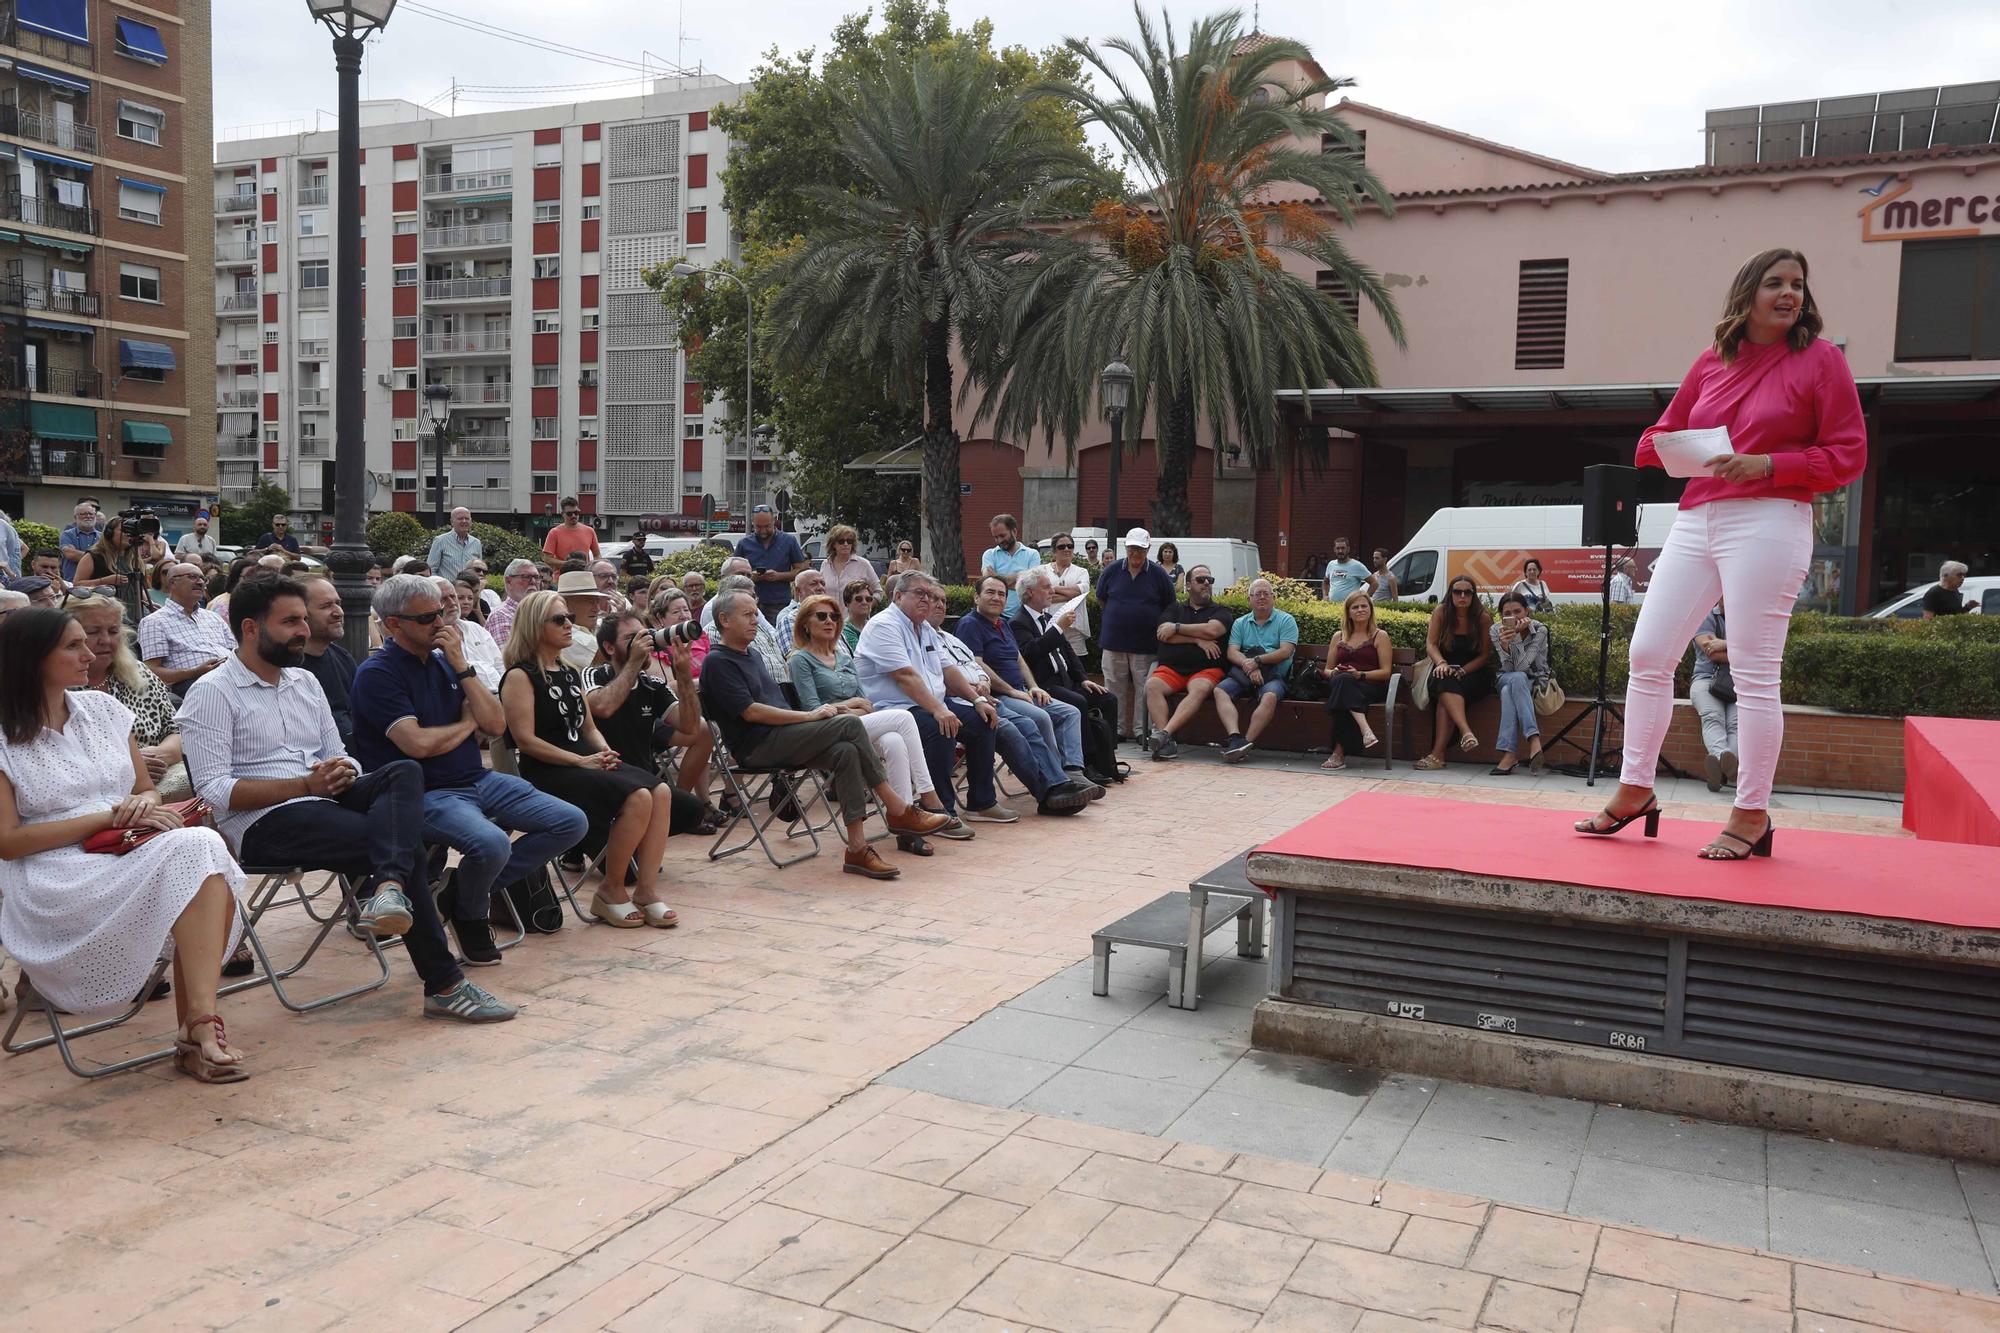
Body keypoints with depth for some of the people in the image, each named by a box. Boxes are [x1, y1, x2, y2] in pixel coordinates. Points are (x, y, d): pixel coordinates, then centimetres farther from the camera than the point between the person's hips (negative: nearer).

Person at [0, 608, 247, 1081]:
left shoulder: (101, 708, 16)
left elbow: (147, 790, 21)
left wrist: (144, 803, -4)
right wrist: (107, 817, -12)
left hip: (131, 855, 5)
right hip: (56, 878, -5)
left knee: (203, 845, -31)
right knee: (193, 851, -32)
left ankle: (198, 1027, -34)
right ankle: (201, 1026, -31)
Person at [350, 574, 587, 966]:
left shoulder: (444, 661, 13)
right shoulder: (377, 673, -8)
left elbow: (496, 724, 5)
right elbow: (418, 743, -19)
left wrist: (462, 666, -4)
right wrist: (467, 724, -1)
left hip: (480, 780, 8)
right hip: (426, 794, -8)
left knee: (571, 823, -3)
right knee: (491, 842, -36)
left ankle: (467, 887, 6)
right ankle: (469, 915, -1)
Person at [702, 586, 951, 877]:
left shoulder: (752, 656, 25)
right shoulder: (718, 662, -5)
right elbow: (750, 711, -15)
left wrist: (817, 712, 7)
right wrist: (809, 716, -14)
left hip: (782, 739, 9)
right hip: (756, 746, -9)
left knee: (845, 752, -21)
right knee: (849, 724, -21)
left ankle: (857, 848, -23)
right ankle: (899, 811, -14)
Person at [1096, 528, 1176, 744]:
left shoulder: (1159, 575, 1)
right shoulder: (1112, 571, 4)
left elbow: (1169, 607, 10)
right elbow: (1101, 599, 17)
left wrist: (1153, 623, 5)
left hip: (1146, 645, -1)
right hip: (1113, 642, 1)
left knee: (1145, 688, -2)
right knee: (1115, 688, 4)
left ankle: (1141, 731, 5)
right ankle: (1117, 730, 12)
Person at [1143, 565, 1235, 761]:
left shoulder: (1222, 612, 18)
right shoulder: (1175, 609, 24)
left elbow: (1212, 630, -6)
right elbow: (1162, 634, 3)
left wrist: (1177, 628, 1)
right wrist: (1198, 640, -5)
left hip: (1206, 670, -2)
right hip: (1171, 668, 2)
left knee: (1200, 689, -36)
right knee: (1152, 685, -30)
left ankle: (1164, 733, -49)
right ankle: (1167, 742, -40)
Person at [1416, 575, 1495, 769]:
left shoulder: (1483, 618, -4)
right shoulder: (1441, 612, 1)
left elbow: (1485, 654, -4)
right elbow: (1431, 644, -5)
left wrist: (1463, 671, -19)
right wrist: (1441, 663, -26)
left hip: (1474, 672, -2)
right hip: (1447, 670, 2)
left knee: (1447, 692, -33)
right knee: (1446, 683, -36)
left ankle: (1438, 754, -40)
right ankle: (1466, 732, -53)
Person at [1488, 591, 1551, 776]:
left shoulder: (1539, 630, -17)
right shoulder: (1496, 631, -10)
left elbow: (1522, 666, -26)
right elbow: (1509, 669, -18)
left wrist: (1516, 634, -33)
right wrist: (1504, 644, -37)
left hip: (1537, 682, -2)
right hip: (1507, 680, 2)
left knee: (1508, 691, -35)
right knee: (1517, 678, -36)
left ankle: (1510, 753, -44)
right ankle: (1534, 740, -46)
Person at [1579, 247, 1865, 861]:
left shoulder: (1821, 358, 2)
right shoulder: (1712, 362, 15)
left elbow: (1848, 455, -1)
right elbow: (1666, 431, 26)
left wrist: (1766, 465, -13)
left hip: (1769, 523, -5)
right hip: (1696, 520, 6)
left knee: (1754, 672, -5)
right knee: (1649, 653, 3)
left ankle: (1751, 816, 6)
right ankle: (1635, 791, 16)